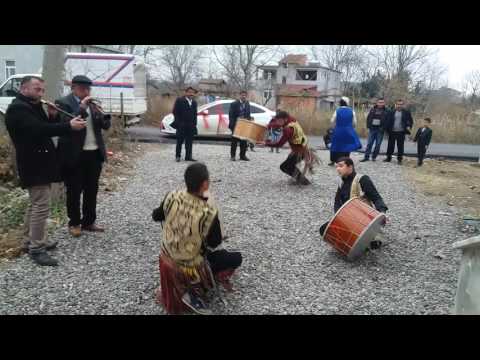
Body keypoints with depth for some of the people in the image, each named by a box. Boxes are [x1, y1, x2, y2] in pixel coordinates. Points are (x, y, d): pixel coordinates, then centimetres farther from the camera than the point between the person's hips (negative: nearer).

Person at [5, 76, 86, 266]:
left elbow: (45, 127, 14)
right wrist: (69, 126, -34)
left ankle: (30, 241, 29)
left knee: (35, 204, 17)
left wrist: (53, 116, -5)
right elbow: (38, 129, -30)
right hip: (34, 165, -11)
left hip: (39, 163, 11)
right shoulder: (17, 109, -16)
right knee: (41, 206, -9)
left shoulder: (33, 106, 16)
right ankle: (36, 249, -2)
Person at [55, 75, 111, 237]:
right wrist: (82, 107, -21)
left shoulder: (92, 103, 12)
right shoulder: (63, 103, -6)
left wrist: (99, 113, -10)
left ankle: (89, 222, 24)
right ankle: (74, 223, 19)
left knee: (92, 190, 12)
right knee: (74, 191, 5)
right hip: (74, 155, -5)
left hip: (95, 154, 6)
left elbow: (106, 125, 8)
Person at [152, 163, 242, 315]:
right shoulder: (209, 212, -32)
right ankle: (195, 290, 1)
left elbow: (156, 216, 1)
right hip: (190, 265, -6)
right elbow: (215, 243, -15)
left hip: (167, 257, 7)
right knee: (236, 258, 10)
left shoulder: (172, 196, -18)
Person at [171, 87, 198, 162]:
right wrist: (178, 122, -11)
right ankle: (177, 156, 11)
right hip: (181, 125, -5)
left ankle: (188, 157, 11)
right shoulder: (179, 100, -3)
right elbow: (175, 112, -6)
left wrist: (194, 123, 6)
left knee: (189, 142, 5)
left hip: (191, 126, 5)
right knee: (180, 141, 3)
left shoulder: (194, 102, 14)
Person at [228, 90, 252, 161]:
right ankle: (232, 155, 9)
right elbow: (231, 115, -9)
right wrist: (232, 124, -17)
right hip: (236, 125, -4)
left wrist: (249, 118, -2)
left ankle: (243, 155, 12)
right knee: (234, 141, 2)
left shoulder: (247, 104, 10)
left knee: (244, 141, 4)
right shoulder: (234, 104, -5)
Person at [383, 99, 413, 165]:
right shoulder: (391, 112, 4)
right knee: (390, 145, 8)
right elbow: (387, 120, 5)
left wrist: (409, 126, -8)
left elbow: (410, 121, 10)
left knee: (400, 146, 2)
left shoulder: (406, 113, 3)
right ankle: (388, 158, 20)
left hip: (401, 132, -1)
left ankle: (399, 159, 10)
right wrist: (387, 128, -7)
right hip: (392, 131, 1)